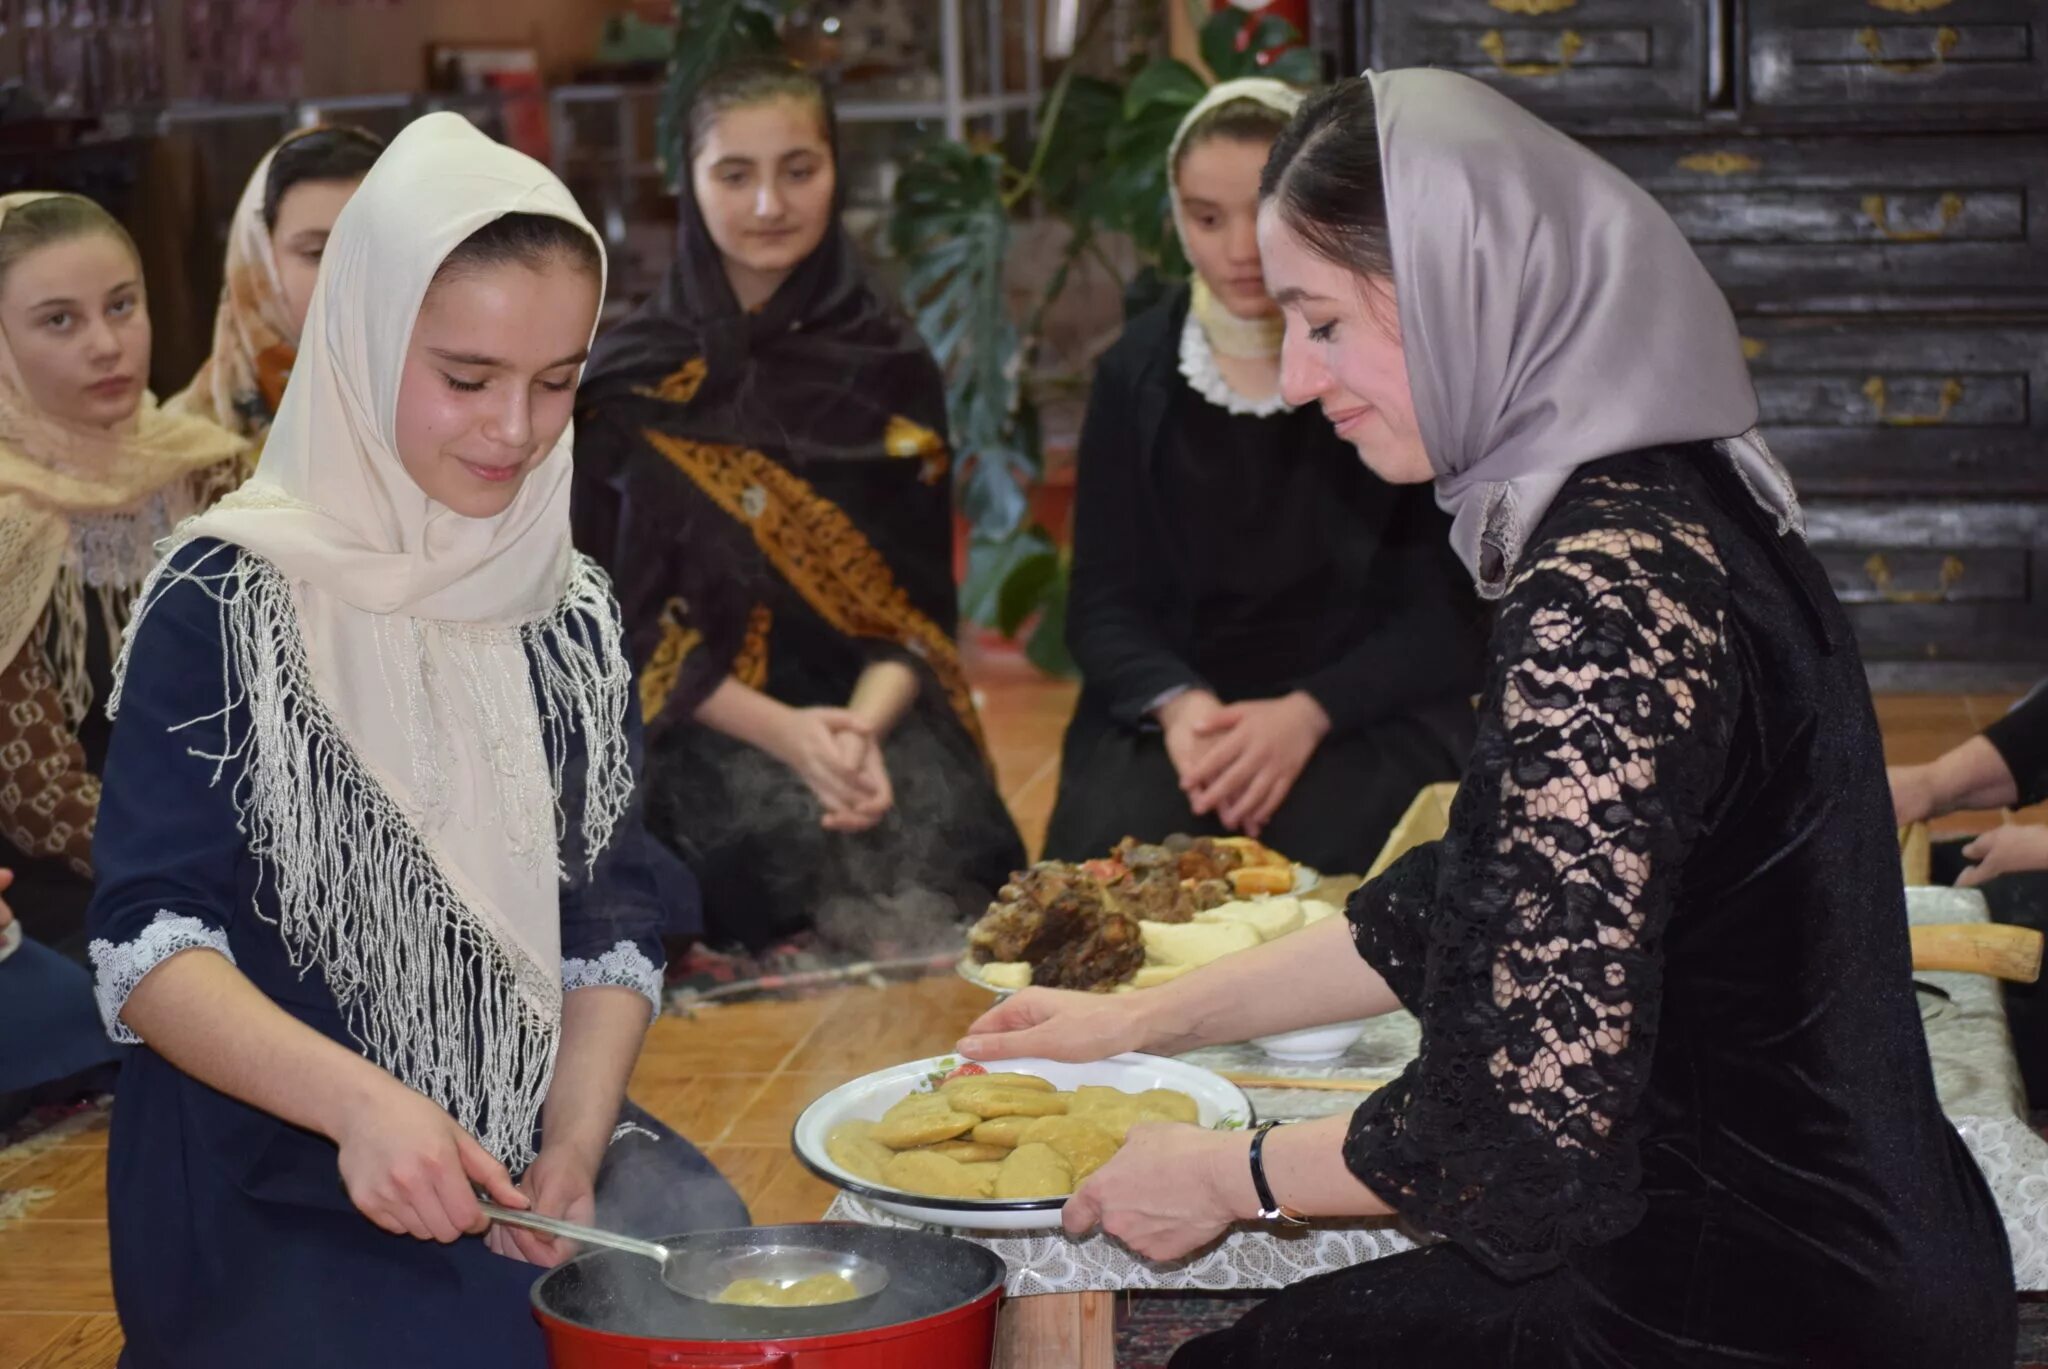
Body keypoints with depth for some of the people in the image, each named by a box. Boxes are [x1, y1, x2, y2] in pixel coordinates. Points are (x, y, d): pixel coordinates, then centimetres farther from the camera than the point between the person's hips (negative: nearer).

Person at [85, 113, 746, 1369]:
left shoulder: (571, 613, 9)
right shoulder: (229, 602, -6)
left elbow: (609, 929, 8)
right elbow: (148, 945, -12)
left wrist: (575, 1147, -10)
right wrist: (357, 1100, -29)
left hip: (530, 1157, 4)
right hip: (278, 1200, -4)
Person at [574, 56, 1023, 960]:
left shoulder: (892, 365, 8)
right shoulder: (624, 381, 4)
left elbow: (920, 595, 5)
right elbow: (616, 615, 0)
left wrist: (865, 726, -16)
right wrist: (783, 731, -15)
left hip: (881, 730, 1)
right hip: (703, 745, -1)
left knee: (928, 894, -29)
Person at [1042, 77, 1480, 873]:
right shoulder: (1138, 371, 6)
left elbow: (1448, 616, -4)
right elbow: (1103, 605, 7)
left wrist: (1306, 713, -20)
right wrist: (1179, 705, -15)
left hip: (1370, 712, -2)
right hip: (1177, 707, 2)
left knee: (1319, 852, -32)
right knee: (1102, 868, -28)